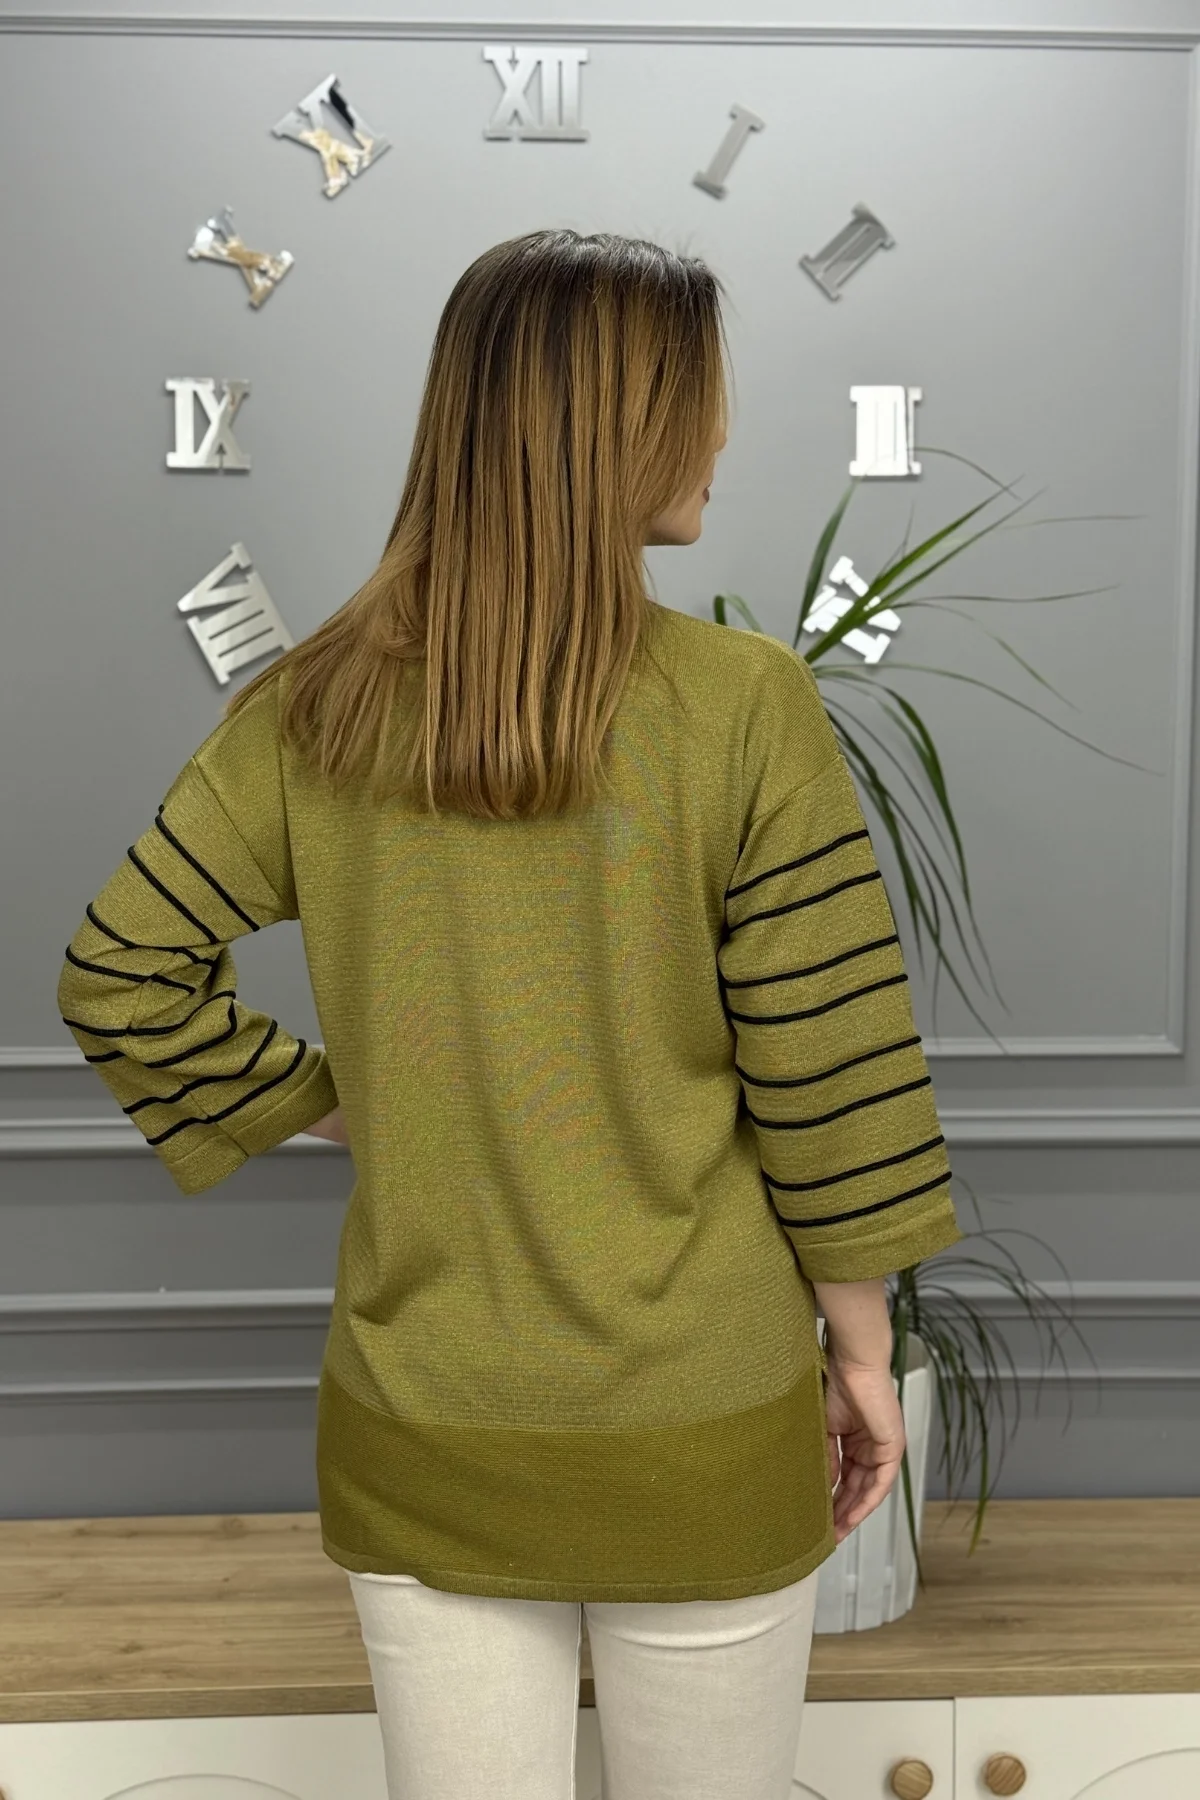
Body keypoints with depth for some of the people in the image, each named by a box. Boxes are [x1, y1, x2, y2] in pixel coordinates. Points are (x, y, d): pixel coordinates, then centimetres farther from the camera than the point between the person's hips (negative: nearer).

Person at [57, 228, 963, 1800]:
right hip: (697, 1431, -2)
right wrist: (862, 1346, 1)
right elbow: (828, 1075, -12)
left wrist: (325, 1102, 7)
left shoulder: (316, 706, -6)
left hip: (417, 1432, 3)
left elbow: (119, 980, -2)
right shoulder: (745, 705, -16)